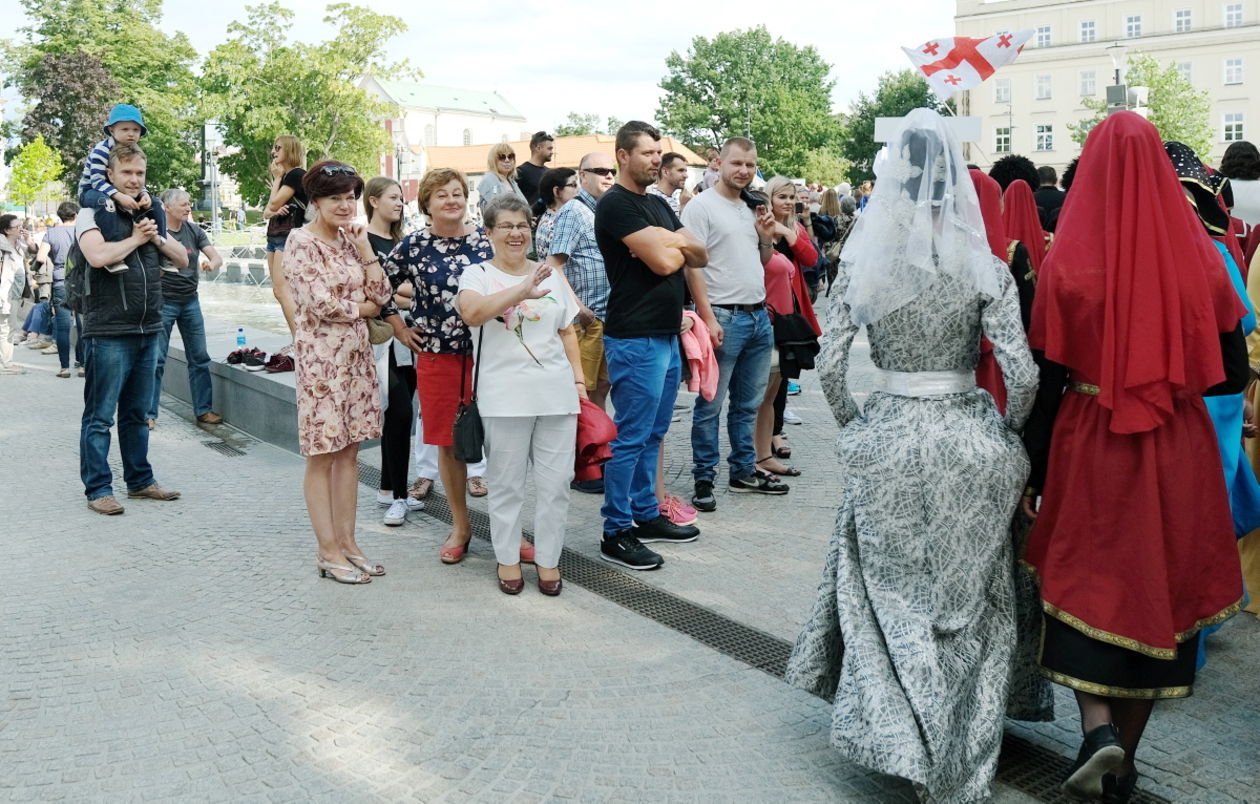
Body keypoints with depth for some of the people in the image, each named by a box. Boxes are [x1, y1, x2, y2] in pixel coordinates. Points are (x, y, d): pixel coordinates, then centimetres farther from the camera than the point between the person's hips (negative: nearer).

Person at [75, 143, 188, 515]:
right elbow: (98, 256, -22)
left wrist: (156, 237, -2)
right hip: (108, 332, -6)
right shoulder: (92, 214, -4)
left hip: (149, 330, 6)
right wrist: (136, 238, -9)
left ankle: (140, 480, 24)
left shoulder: (148, 214, 15)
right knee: (100, 416, 0)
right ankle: (98, 489, 6)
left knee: (137, 413, 15)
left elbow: (182, 259, 15)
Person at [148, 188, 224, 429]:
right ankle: (149, 413, 4)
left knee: (199, 358, 7)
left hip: (190, 301, 5)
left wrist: (211, 263, -21)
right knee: (156, 359, -3)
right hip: (163, 302, -5)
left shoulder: (194, 231, 7)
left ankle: (203, 410, 15)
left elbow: (217, 257, 0)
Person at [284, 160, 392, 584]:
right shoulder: (301, 241, -10)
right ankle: (328, 551, 8)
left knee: (349, 450, 11)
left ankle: (347, 541, 19)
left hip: (356, 352, 7)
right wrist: (365, 307, -3)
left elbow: (381, 293, 6)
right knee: (322, 454, 0)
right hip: (321, 354, -7)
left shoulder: (351, 238, 12)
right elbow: (320, 304, -17)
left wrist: (364, 247, -2)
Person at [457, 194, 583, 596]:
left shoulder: (550, 275, 15)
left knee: (556, 483, 5)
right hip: (505, 398, -3)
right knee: (507, 484, 6)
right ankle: (507, 559, 20)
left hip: (556, 393, 4)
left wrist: (579, 378, 11)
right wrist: (521, 291, -32)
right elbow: (472, 312, -22)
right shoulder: (477, 275, 1)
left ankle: (548, 560, 18)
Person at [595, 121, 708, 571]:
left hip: (666, 335, 9)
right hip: (635, 339, -9)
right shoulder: (617, 204, -11)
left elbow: (700, 257, 14)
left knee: (652, 435, 15)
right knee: (630, 438, -5)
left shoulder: (658, 205, 18)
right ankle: (616, 533, 2)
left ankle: (646, 514, 26)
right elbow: (663, 262, -18)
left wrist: (674, 243, -6)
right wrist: (677, 246, 4)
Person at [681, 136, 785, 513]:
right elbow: (692, 265, -13)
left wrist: (767, 238, 4)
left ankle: (744, 471, 25)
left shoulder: (750, 209, 17)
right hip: (724, 318, -8)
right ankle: (704, 480, 7)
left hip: (759, 316, 8)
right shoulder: (702, 206, -6)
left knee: (748, 403, 15)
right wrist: (708, 318, -20)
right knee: (710, 405, -1)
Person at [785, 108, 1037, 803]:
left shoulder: (862, 262, -4)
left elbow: (829, 365, -4)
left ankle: (896, 738, 20)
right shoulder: (984, 267, -8)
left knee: (889, 593, 18)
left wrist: (851, 426, 11)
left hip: (886, 440, 0)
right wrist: (1006, 434, 6)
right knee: (964, 601, 15)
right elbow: (1022, 373, -11)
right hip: (966, 440, 0)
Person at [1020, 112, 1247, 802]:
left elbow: (1047, 379, -8)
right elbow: (1233, 373, 2)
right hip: (1178, 454, 2)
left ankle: (1098, 728, -4)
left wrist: (1032, 470, 1)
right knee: (1158, 591, 14)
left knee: (1083, 587, 15)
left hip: (1090, 445, -2)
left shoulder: (1069, 263, -10)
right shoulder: (1198, 257, -4)